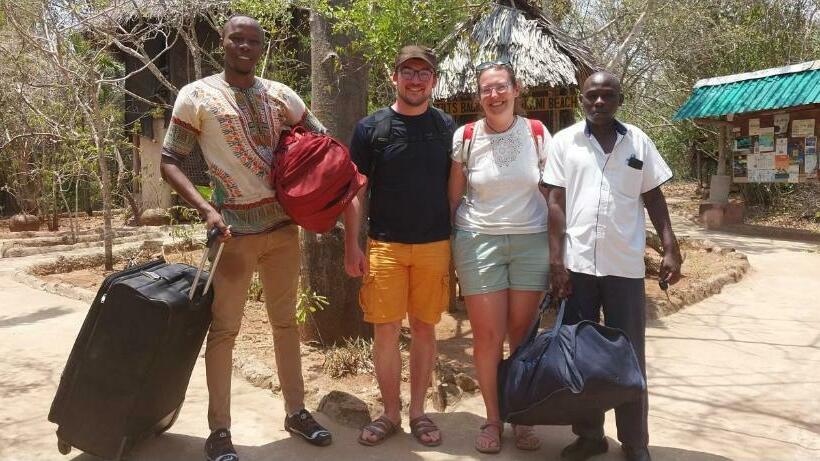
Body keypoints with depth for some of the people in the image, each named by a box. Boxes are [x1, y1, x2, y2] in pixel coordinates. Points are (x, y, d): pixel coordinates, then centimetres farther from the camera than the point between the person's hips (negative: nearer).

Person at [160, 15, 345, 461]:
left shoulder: (280, 95, 7)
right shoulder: (196, 96, -2)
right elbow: (169, 163, -4)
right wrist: (207, 210, -18)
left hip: (283, 223, 4)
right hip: (234, 227, -4)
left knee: (285, 321, 12)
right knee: (224, 327, 2)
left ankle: (296, 411, 26)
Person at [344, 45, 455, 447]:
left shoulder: (446, 127, 5)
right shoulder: (371, 128, 1)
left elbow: (456, 187, 9)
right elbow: (355, 191, 2)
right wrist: (351, 245, -3)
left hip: (434, 246, 1)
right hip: (384, 245, -1)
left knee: (424, 328, 9)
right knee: (385, 330, 2)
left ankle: (417, 411, 23)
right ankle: (390, 413, 20)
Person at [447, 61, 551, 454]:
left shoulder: (537, 134, 1)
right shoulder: (465, 137, -2)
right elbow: (453, 198, 4)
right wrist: (447, 249, 3)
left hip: (532, 242, 1)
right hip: (479, 241, -1)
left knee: (523, 334, 5)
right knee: (488, 336, 0)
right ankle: (492, 419, 19)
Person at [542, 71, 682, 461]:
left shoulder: (638, 141, 6)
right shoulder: (564, 142, 3)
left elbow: (654, 198, 9)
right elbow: (556, 203, 0)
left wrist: (671, 249, 1)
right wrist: (556, 260, -6)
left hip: (625, 264, 1)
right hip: (577, 263, 0)